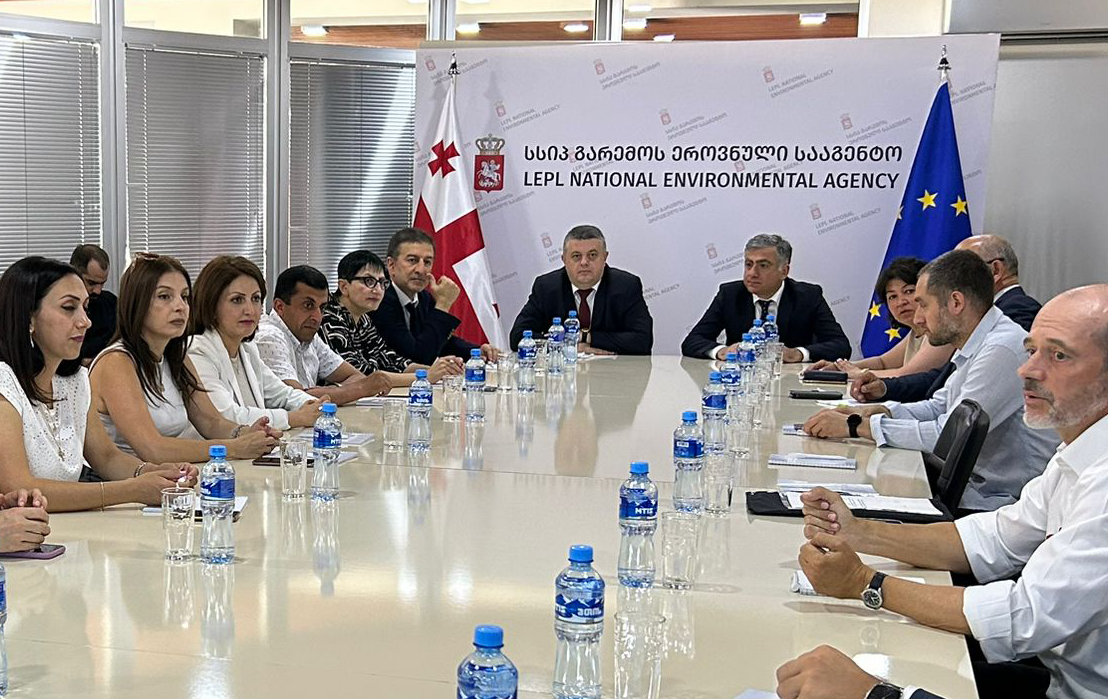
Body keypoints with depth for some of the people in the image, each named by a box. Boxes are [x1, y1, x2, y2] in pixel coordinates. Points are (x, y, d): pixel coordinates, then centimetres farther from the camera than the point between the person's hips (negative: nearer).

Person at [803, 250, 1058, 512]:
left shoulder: (1003, 350, -21)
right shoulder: (976, 346, 9)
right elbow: (938, 407, 20)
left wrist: (856, 427, -17)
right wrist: (876, 411, 2)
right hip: (973, 485, 8)